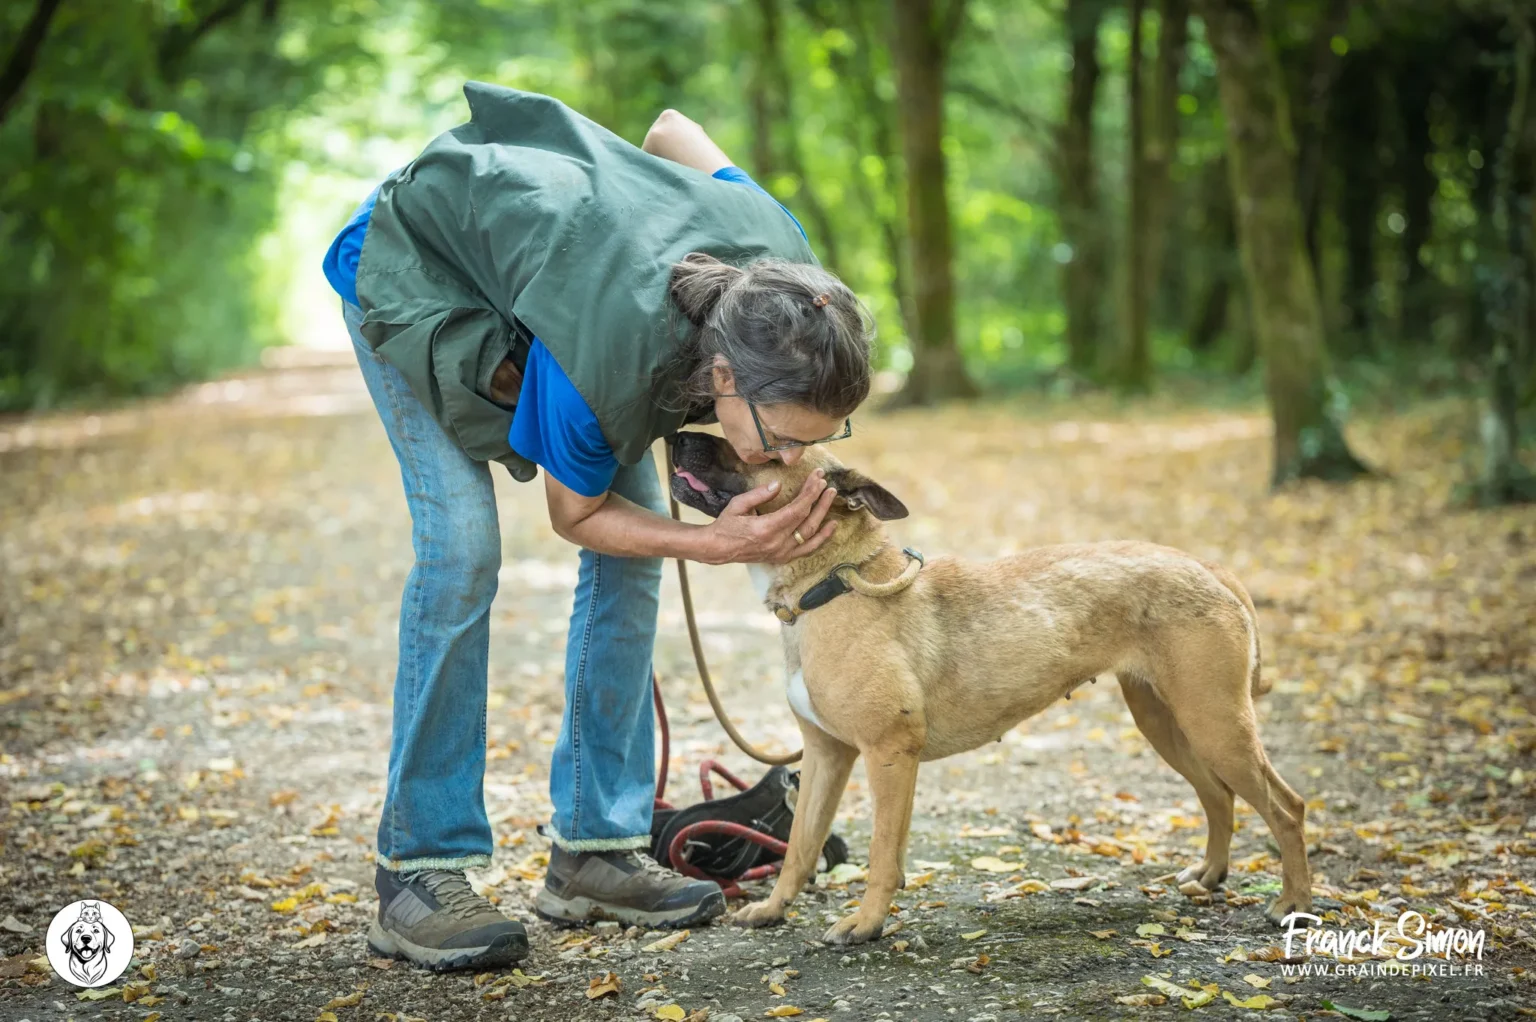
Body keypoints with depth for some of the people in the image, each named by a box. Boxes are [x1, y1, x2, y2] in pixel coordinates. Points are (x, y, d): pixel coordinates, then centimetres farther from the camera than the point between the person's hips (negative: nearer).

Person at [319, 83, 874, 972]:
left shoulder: (784, 264, -30)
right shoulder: (598, 362, -45)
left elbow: (674, 127, -9)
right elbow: (576, 516, -22)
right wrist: (712, 545, -37)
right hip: (416, 268, -6)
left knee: (632, 556, -4)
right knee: (461, 545, -21)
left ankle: (595, 848, 4)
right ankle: (421, 870, -12)